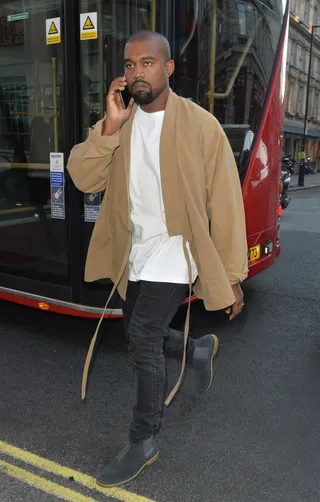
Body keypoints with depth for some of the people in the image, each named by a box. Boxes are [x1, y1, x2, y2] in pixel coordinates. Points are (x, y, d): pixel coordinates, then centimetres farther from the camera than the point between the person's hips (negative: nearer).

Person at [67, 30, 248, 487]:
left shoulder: (200, 125, -11)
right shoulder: (120, 124, 4)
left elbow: (225, 204, -10)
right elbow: (84, 178, -6)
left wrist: (231, 277, -9)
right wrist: (109, 127, -20)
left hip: (175, 252, -6)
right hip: (134, 256, 6)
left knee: (143, 338, -12)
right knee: (141, 339, 16)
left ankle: (143, 444, 11)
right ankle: (199, 350, 47)